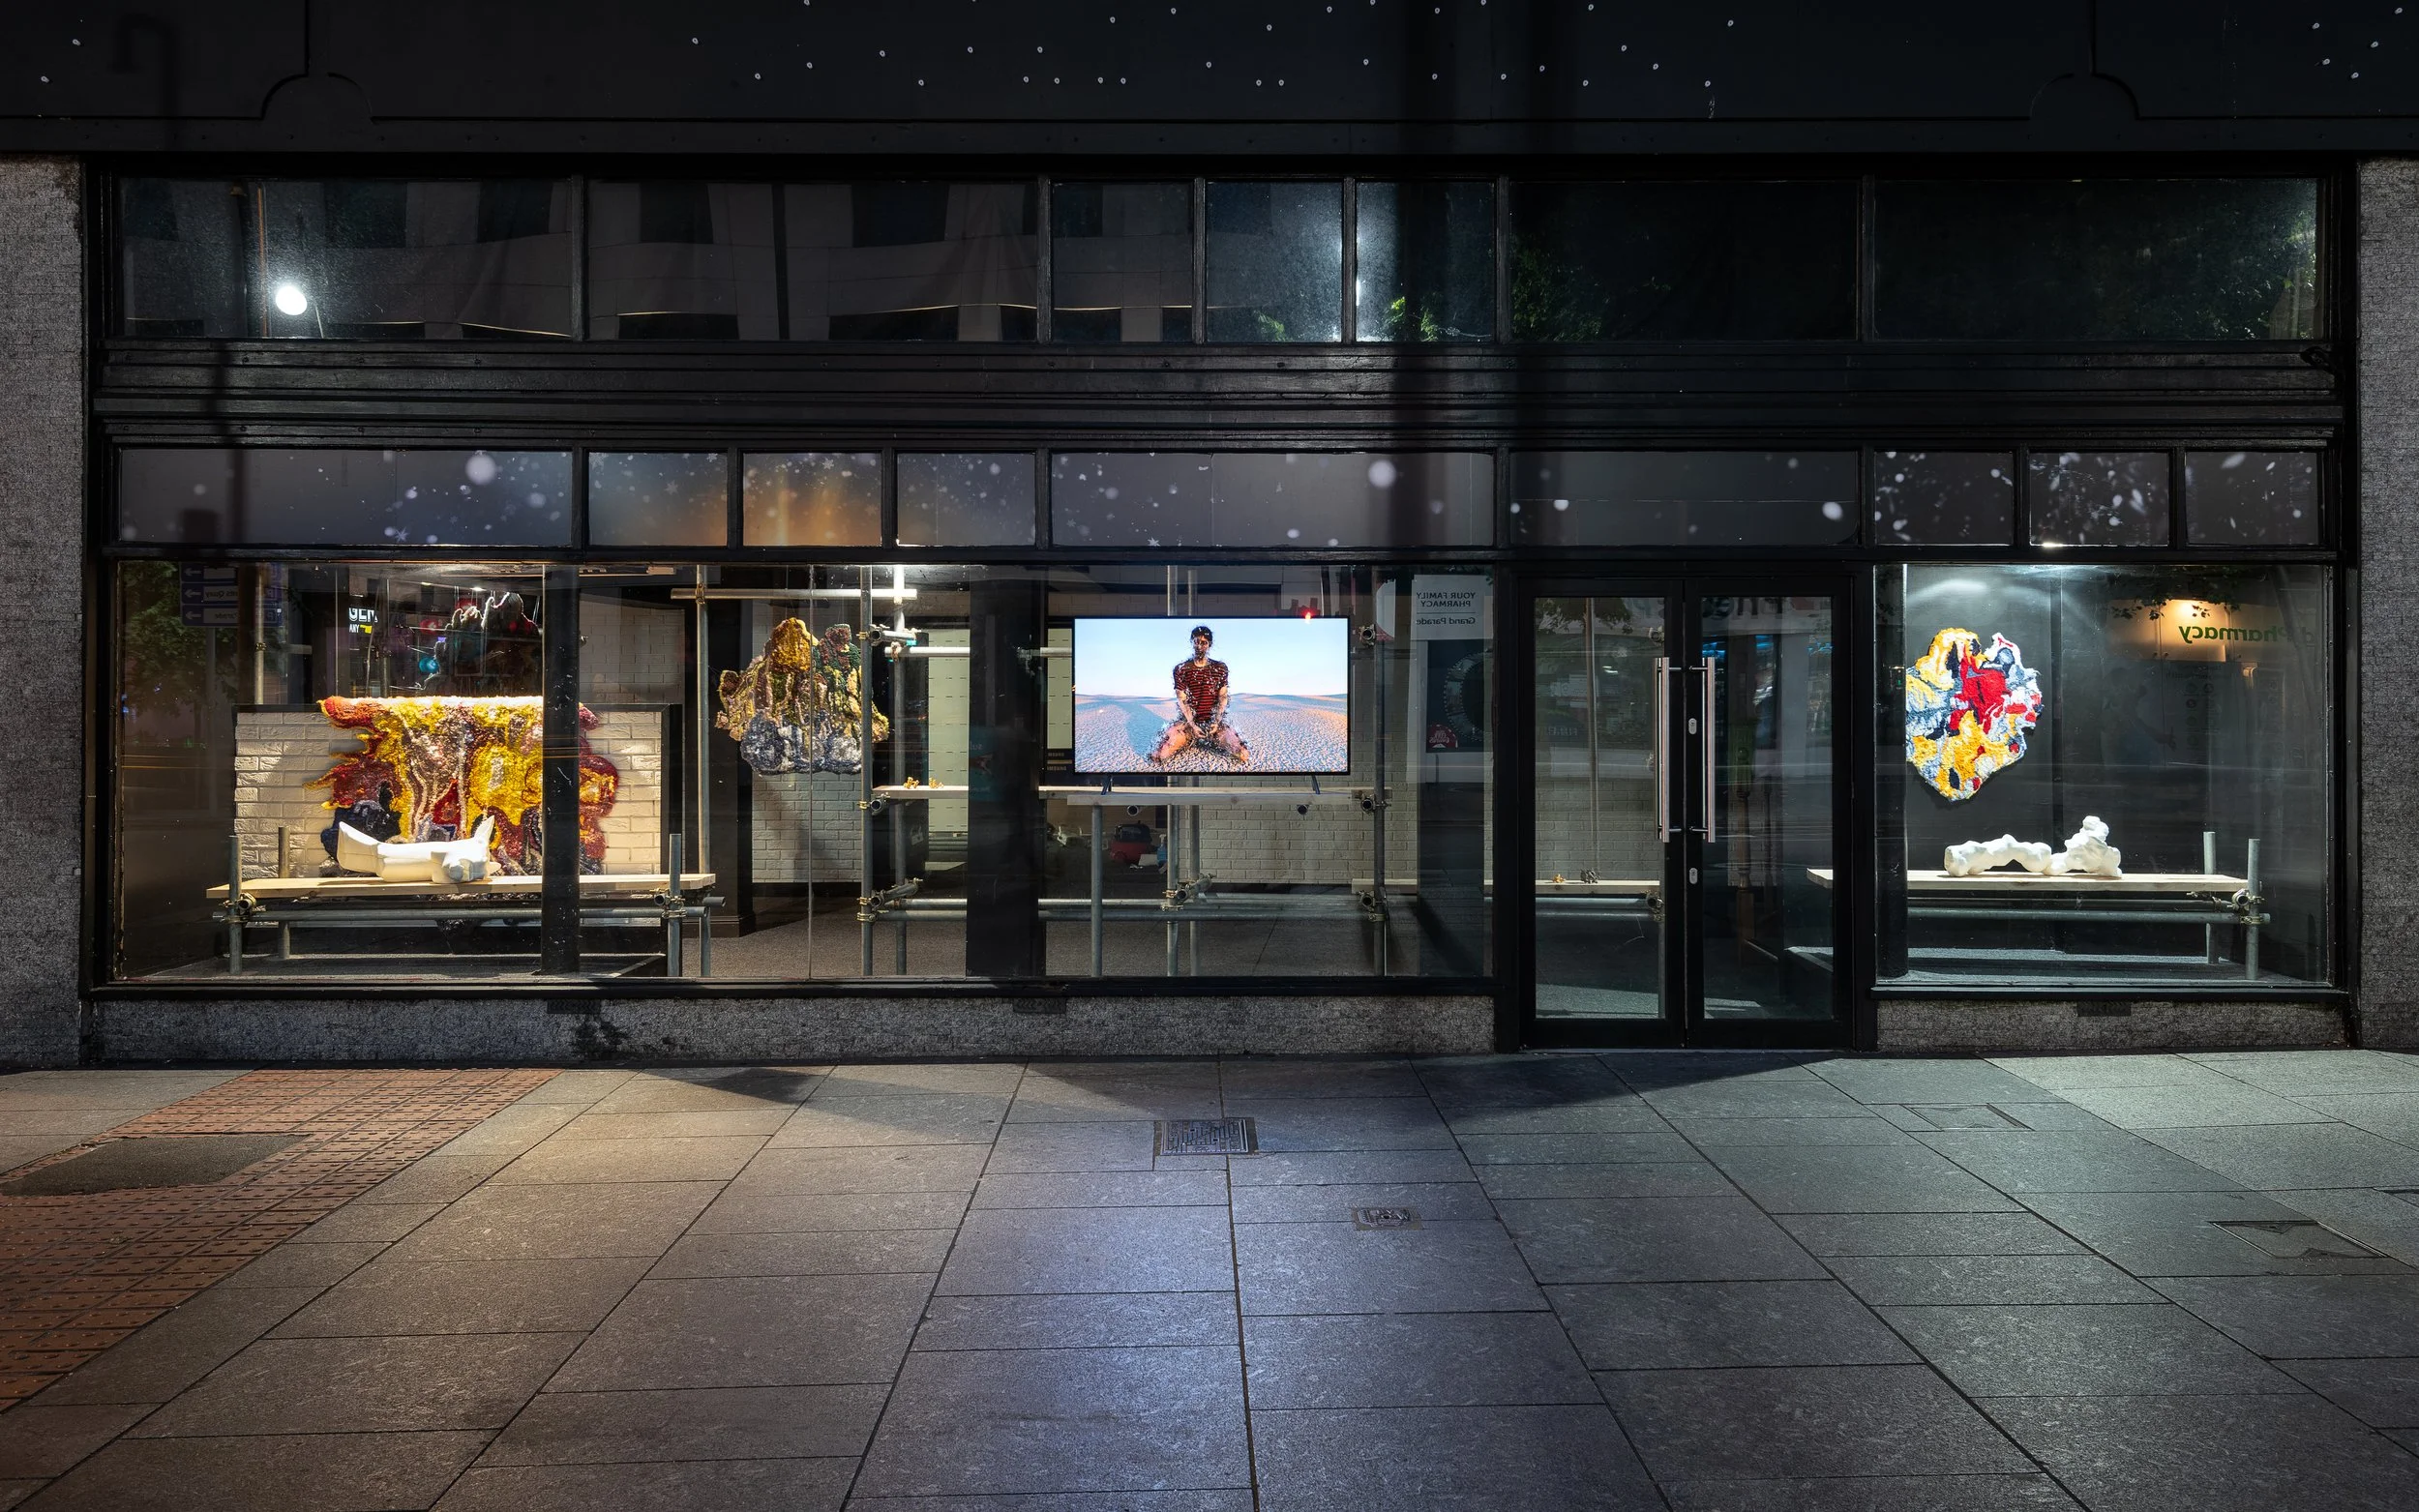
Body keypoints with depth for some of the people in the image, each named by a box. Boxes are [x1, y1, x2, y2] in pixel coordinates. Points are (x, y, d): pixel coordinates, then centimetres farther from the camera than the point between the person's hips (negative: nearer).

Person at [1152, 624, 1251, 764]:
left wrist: (1216, 723, -13)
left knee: (1243, 755, -20)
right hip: (1188, 721, -1)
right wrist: (1193, 726, -15)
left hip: (1214, 721, 1)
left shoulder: (1220, 668, 4)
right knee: (1159, 755, -23)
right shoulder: (1181, 669, 0)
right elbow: (1181, 700, -3)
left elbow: (1222, 698, 2)